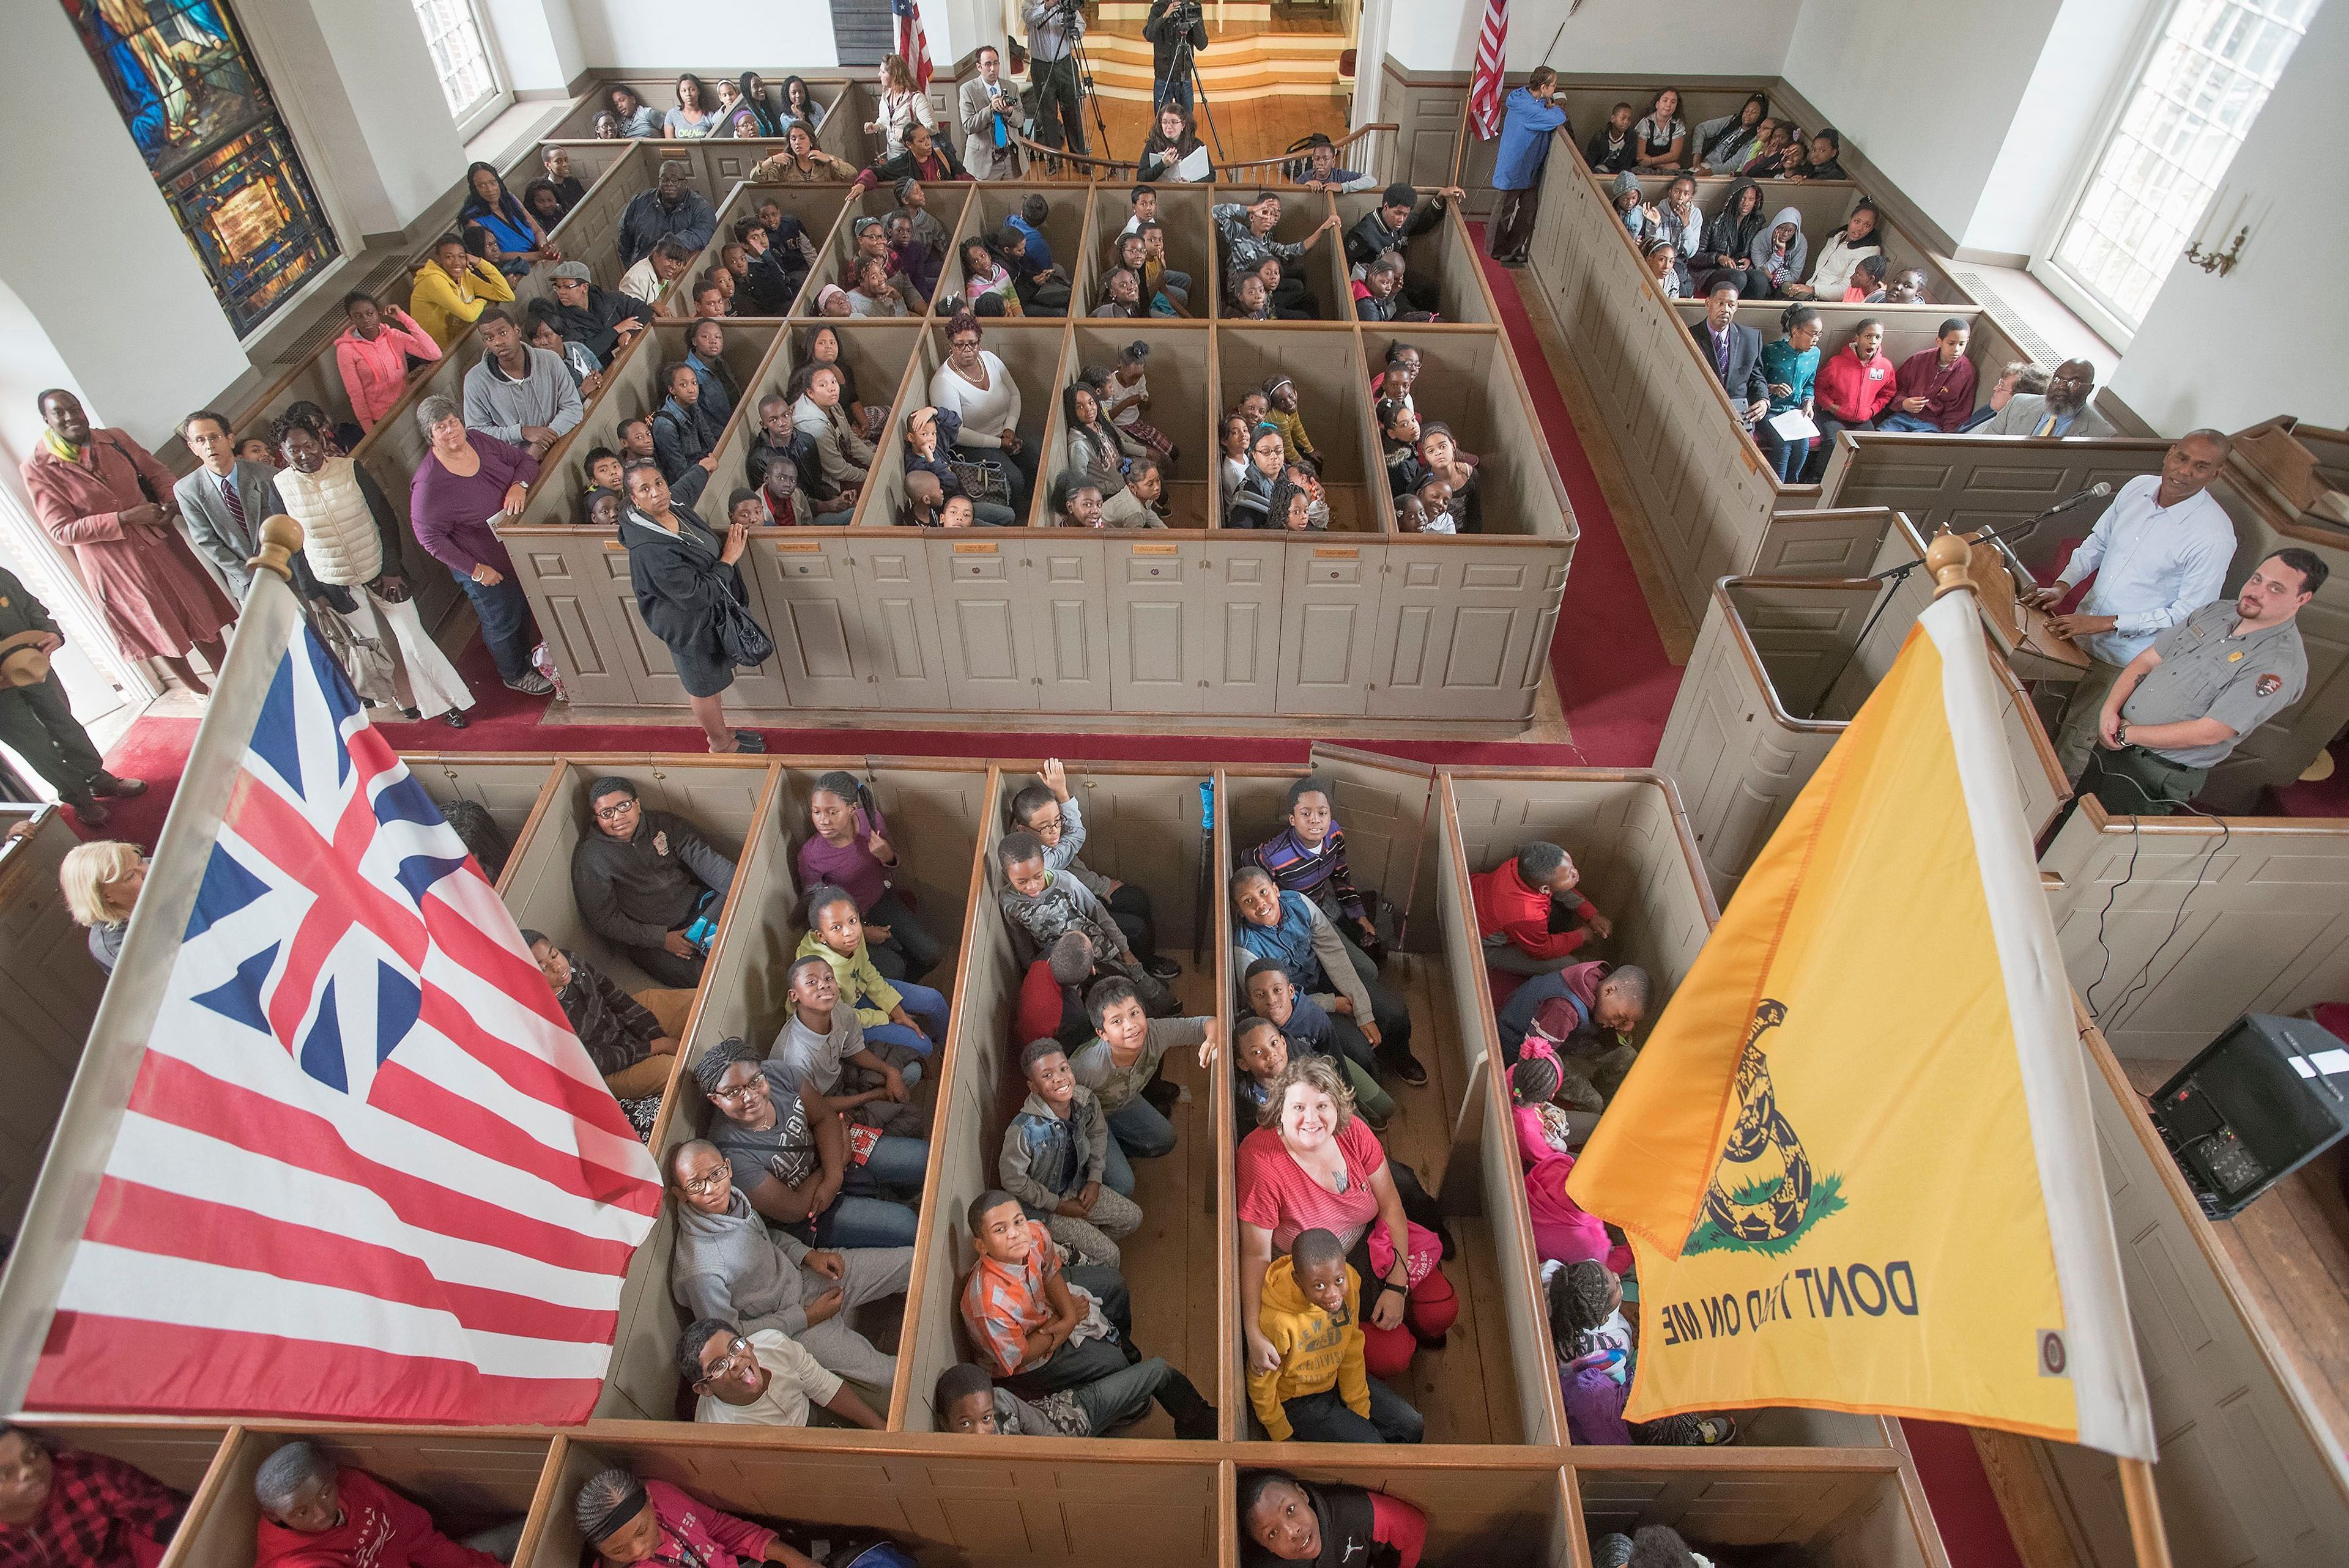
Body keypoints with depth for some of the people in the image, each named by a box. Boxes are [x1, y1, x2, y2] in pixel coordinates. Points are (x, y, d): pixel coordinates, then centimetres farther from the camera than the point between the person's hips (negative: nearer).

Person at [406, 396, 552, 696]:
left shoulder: (481, 443, -11)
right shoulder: (429, 483, -28)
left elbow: (526, 460, 0)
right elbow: (430, 537, -23)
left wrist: (519, 486, -22)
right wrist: (475, 569, -22)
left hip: (516, 548, 6)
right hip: (484, 567, -6)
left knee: (525, 609, 27)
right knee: (502, 623, 16)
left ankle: (528, 655, 54)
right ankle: (515, 674, 41)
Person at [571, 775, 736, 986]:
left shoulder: (662, 824, 1)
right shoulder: (589, 858, -10)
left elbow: (704, 858, -6)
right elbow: (603, 921, -10)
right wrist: (662, 939, -17)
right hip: (645, 936, -5)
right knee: (691, 975, -29)